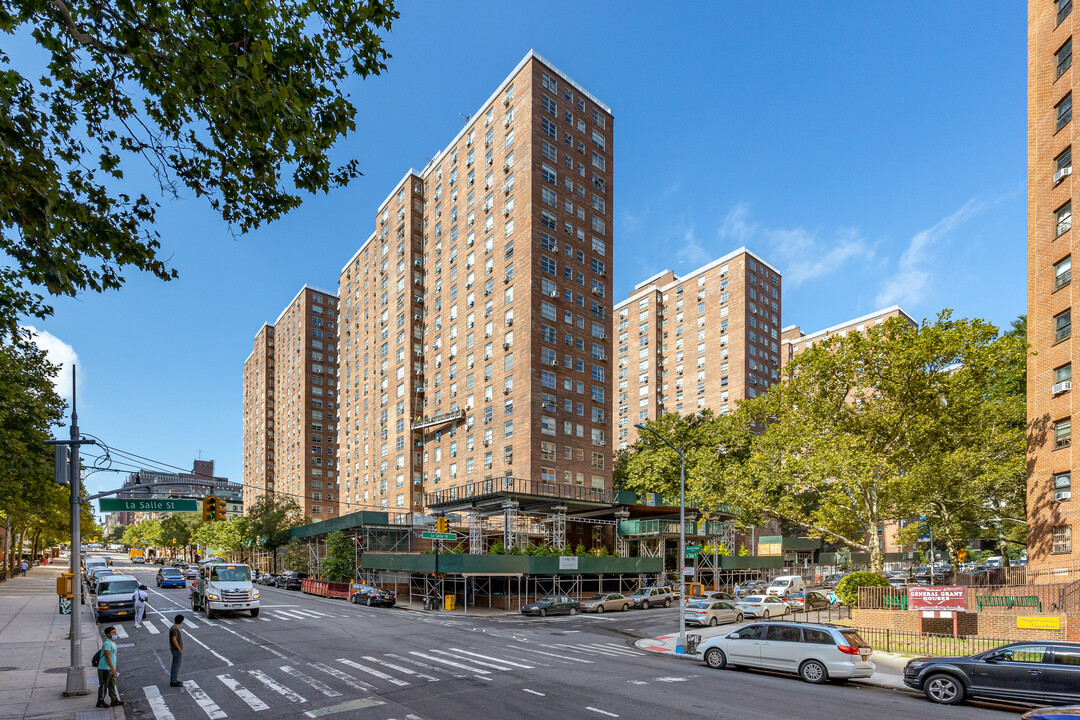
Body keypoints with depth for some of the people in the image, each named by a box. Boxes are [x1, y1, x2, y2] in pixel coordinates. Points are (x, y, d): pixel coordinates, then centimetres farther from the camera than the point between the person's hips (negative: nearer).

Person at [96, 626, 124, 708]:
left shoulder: (113, 643, 13)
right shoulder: (107, 643, -17)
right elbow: (107, 657, -22)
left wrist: (114, 669, 22)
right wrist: (112, 668, -24)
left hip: (111, 669, 9)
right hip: (104, 668, -9)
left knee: (112, 685, 12)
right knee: (103, 685, 1)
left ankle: (115, 701, 16)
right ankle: (100, 702, 12)